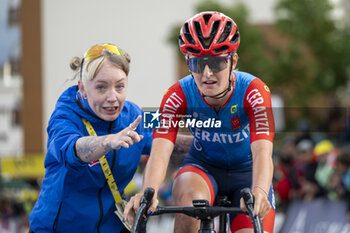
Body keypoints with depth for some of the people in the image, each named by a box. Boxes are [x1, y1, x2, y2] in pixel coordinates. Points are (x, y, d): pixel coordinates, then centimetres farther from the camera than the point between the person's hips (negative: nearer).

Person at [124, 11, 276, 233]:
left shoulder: (253, 91, -28)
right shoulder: (179, 96, -24)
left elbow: (262, 152, -41)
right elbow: (160, 150, -35)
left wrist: (259, 192, -62)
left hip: (247, 171, 0)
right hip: (203, 165, 0)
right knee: (190, 198, -34)